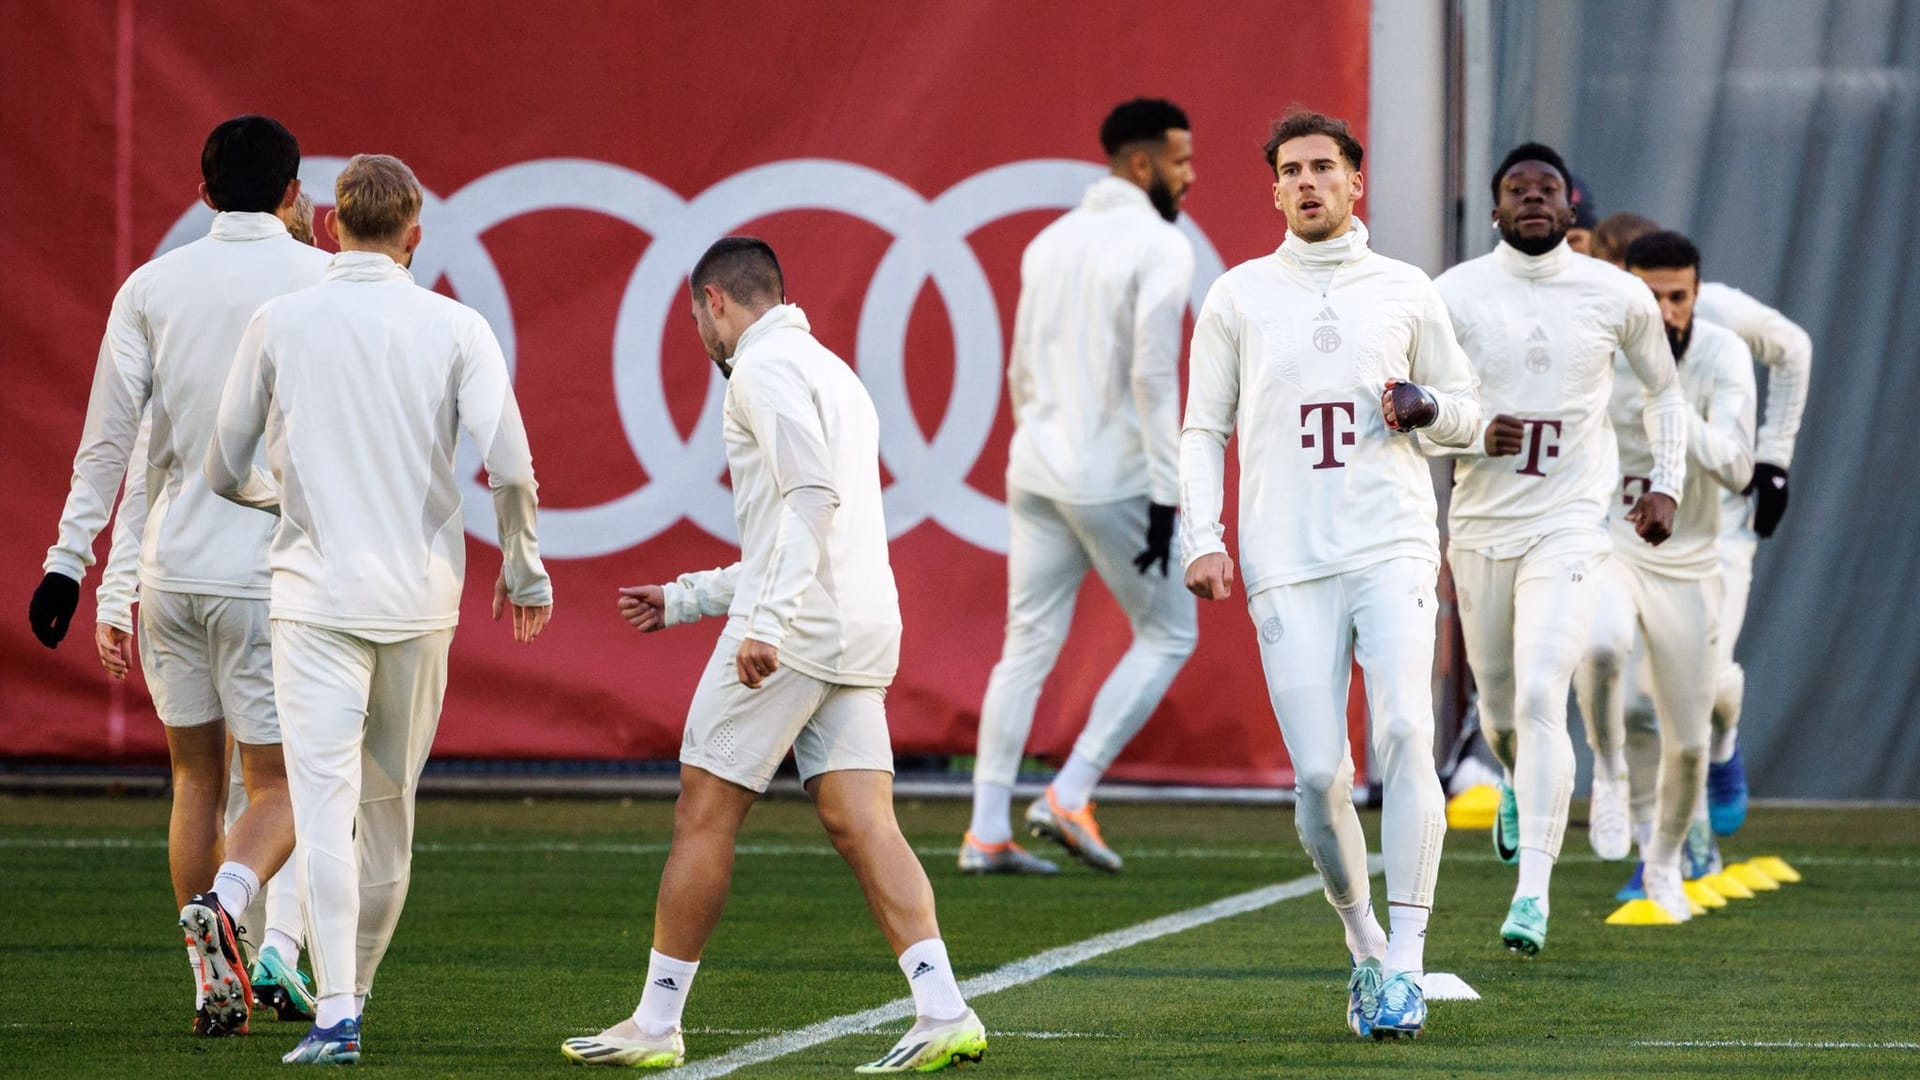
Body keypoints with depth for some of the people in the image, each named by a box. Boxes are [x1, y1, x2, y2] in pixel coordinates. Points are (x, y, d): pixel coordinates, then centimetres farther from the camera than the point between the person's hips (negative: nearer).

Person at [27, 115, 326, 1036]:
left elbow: (109, 439, 1)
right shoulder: (321, 284, -2)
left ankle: (214, 986, 15)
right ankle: (225, 899, -26)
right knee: (278, 784, 4)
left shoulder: (151, 287, 4)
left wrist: (76, 564, 4)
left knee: (196, 776, 15)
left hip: (167, 569, 3)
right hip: (269, 571, -3)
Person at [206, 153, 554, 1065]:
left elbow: (225, 470, 5)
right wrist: (524, 569, 8)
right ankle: (355, 982, 28)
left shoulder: (280, 323, -1)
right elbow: (510, 465, -8)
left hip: (316, 588, -2)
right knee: (389, 802, 16)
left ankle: (335, 1008, -19)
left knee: (326, 800, -8)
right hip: (421, 595, 2)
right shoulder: (455, 328, -1)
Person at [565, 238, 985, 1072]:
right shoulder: (831, 373, 25)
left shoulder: (764, 368, -5)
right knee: (862, 825, 1)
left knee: (704, 816, 1)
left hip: (791, 631, -9)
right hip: (858, 631, 9)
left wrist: (766, 620, -25)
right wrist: (686, 598, 33)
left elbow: (814, 494, -20)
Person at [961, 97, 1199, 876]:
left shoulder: (1051, 241, 14)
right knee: (1167, 633, 7)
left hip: (1037, 472, 7)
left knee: (1028, 645, 8)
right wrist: (1166, 493, -17)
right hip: (1114, 480, -7)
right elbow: (1152, 373, -17)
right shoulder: (1161, 247, -9)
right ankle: (1069, 796, -2)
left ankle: (986, 831, 2)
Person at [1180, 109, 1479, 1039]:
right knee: (1318, 775, -6)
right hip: (1288, 563, 1)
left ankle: (1405, 959, -18)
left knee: (1404, 735, -20)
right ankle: (1362, 949, 15)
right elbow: (1204, 430, 13)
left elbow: (1466, 414, 18)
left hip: (1393, 547, -1)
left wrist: (1423, 406, -5)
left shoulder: (1406, 293, 11)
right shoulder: (1238, 297, 11)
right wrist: (1203, 539, 0)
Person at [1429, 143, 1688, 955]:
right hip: (1480, 525, 2)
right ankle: (1518, 785, 51)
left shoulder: (1619, 298, 0)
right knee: (1500, 712, 14)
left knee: (1541, 701, -17)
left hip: (1569, 525, -2)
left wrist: (1667, 484, 10)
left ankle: (1533, 893, -17)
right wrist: (1475, 437, -20)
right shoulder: (1454, 295, -3)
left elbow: (1663, 390, 18)